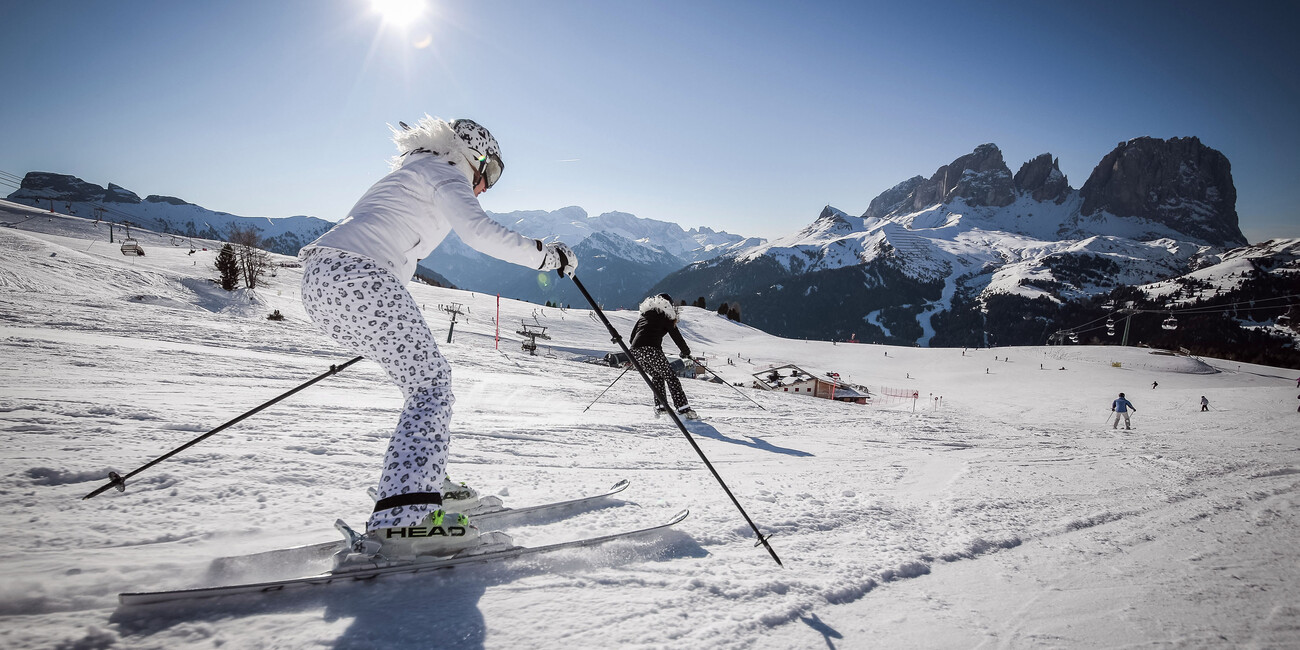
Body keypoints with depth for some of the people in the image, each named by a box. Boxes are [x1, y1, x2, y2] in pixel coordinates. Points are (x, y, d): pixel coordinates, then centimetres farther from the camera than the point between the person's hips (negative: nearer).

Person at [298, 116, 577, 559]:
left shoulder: (407, 174, 34)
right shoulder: (444, 172, 6)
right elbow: (479, 231, -14)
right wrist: (547, 255, -6)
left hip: (319, 279, 10)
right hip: (357, 279, -10)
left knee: (422, 377, 17)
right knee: (431, 384, -10)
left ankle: (424, 484, 20)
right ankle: (400, 518, -21)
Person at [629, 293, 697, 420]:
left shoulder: (644, 315, 30)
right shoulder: (665, 316, 13)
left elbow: (633, 335, 28)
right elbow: (676, 336, 11)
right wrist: (686, 351, 27)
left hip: (635, 351, 6)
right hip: (651, 349, -6)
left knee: (657, 376, 23)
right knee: (670, 376, -1)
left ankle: (660, 407, 16)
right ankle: (683, 409, -10)